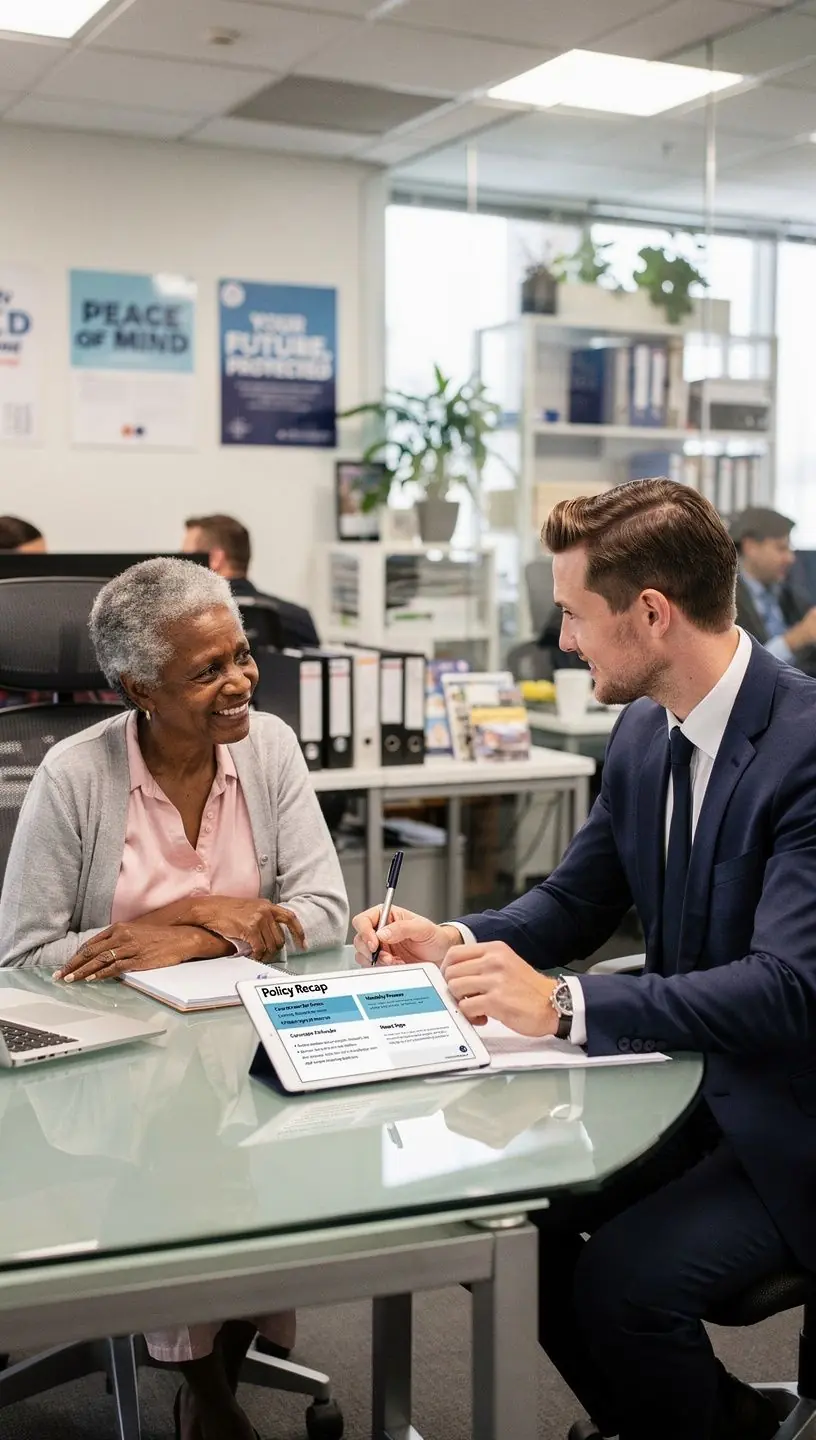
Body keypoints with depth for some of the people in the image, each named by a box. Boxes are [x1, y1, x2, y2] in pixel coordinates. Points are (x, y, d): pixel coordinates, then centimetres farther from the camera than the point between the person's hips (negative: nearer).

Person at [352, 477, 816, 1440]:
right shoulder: (643, 733, 2)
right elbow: (574, 902, 13)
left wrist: (565, 1007, -36)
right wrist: (454, 944, -5)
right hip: (687, 1081, 8)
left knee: (623, 1280, -23)